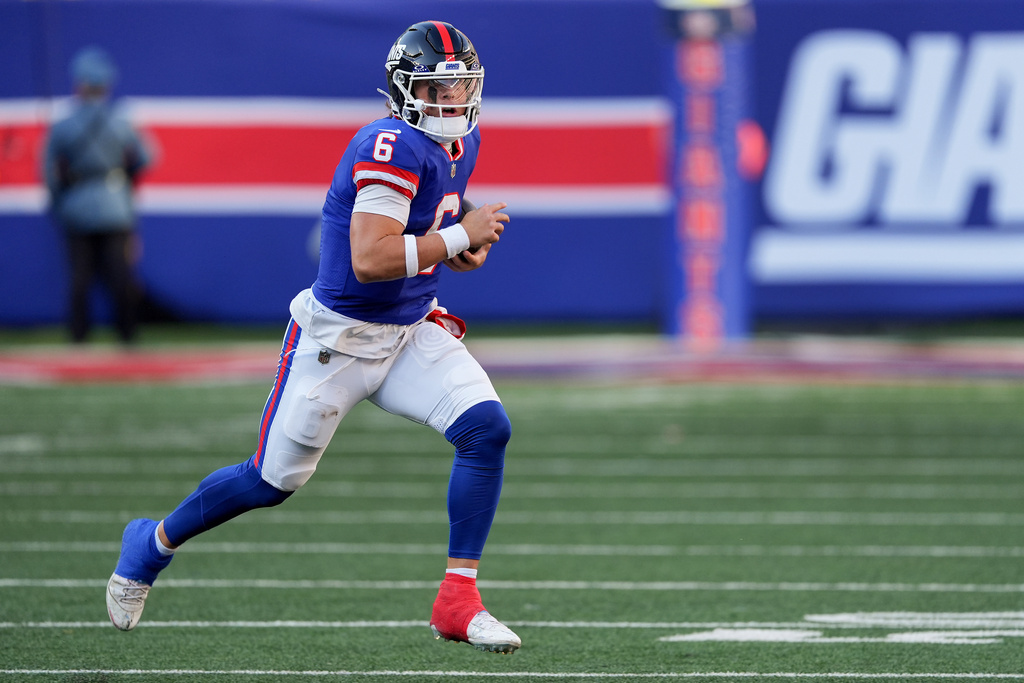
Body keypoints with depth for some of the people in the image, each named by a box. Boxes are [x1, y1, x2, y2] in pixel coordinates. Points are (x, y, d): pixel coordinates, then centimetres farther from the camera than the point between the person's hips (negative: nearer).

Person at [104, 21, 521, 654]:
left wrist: (462, 243, 2)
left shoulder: (462, 143, 4)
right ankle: (153, 543, 32)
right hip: (338, 336, -7)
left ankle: (458, 600, -8)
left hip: (411, 332, 7)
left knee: (487, 428, -15)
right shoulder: (393, 147, -25)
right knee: (273, 479, 5)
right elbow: (369, 260, -33)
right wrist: (459, 238, -27)